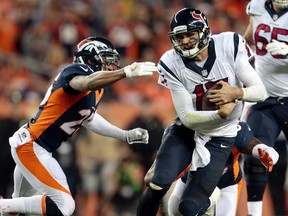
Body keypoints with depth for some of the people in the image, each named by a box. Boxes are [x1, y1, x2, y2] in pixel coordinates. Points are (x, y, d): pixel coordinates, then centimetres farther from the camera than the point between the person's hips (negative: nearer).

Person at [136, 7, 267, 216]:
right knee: (160, 184, -22)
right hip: (186, 130, 1)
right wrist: (220, 114, -35)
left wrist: (236, 93, -36)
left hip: (219, 137, -1)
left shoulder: (230, 46, -18)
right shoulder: (171, 64, -17)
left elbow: (261, 91, -14)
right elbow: (187, 117, -16)